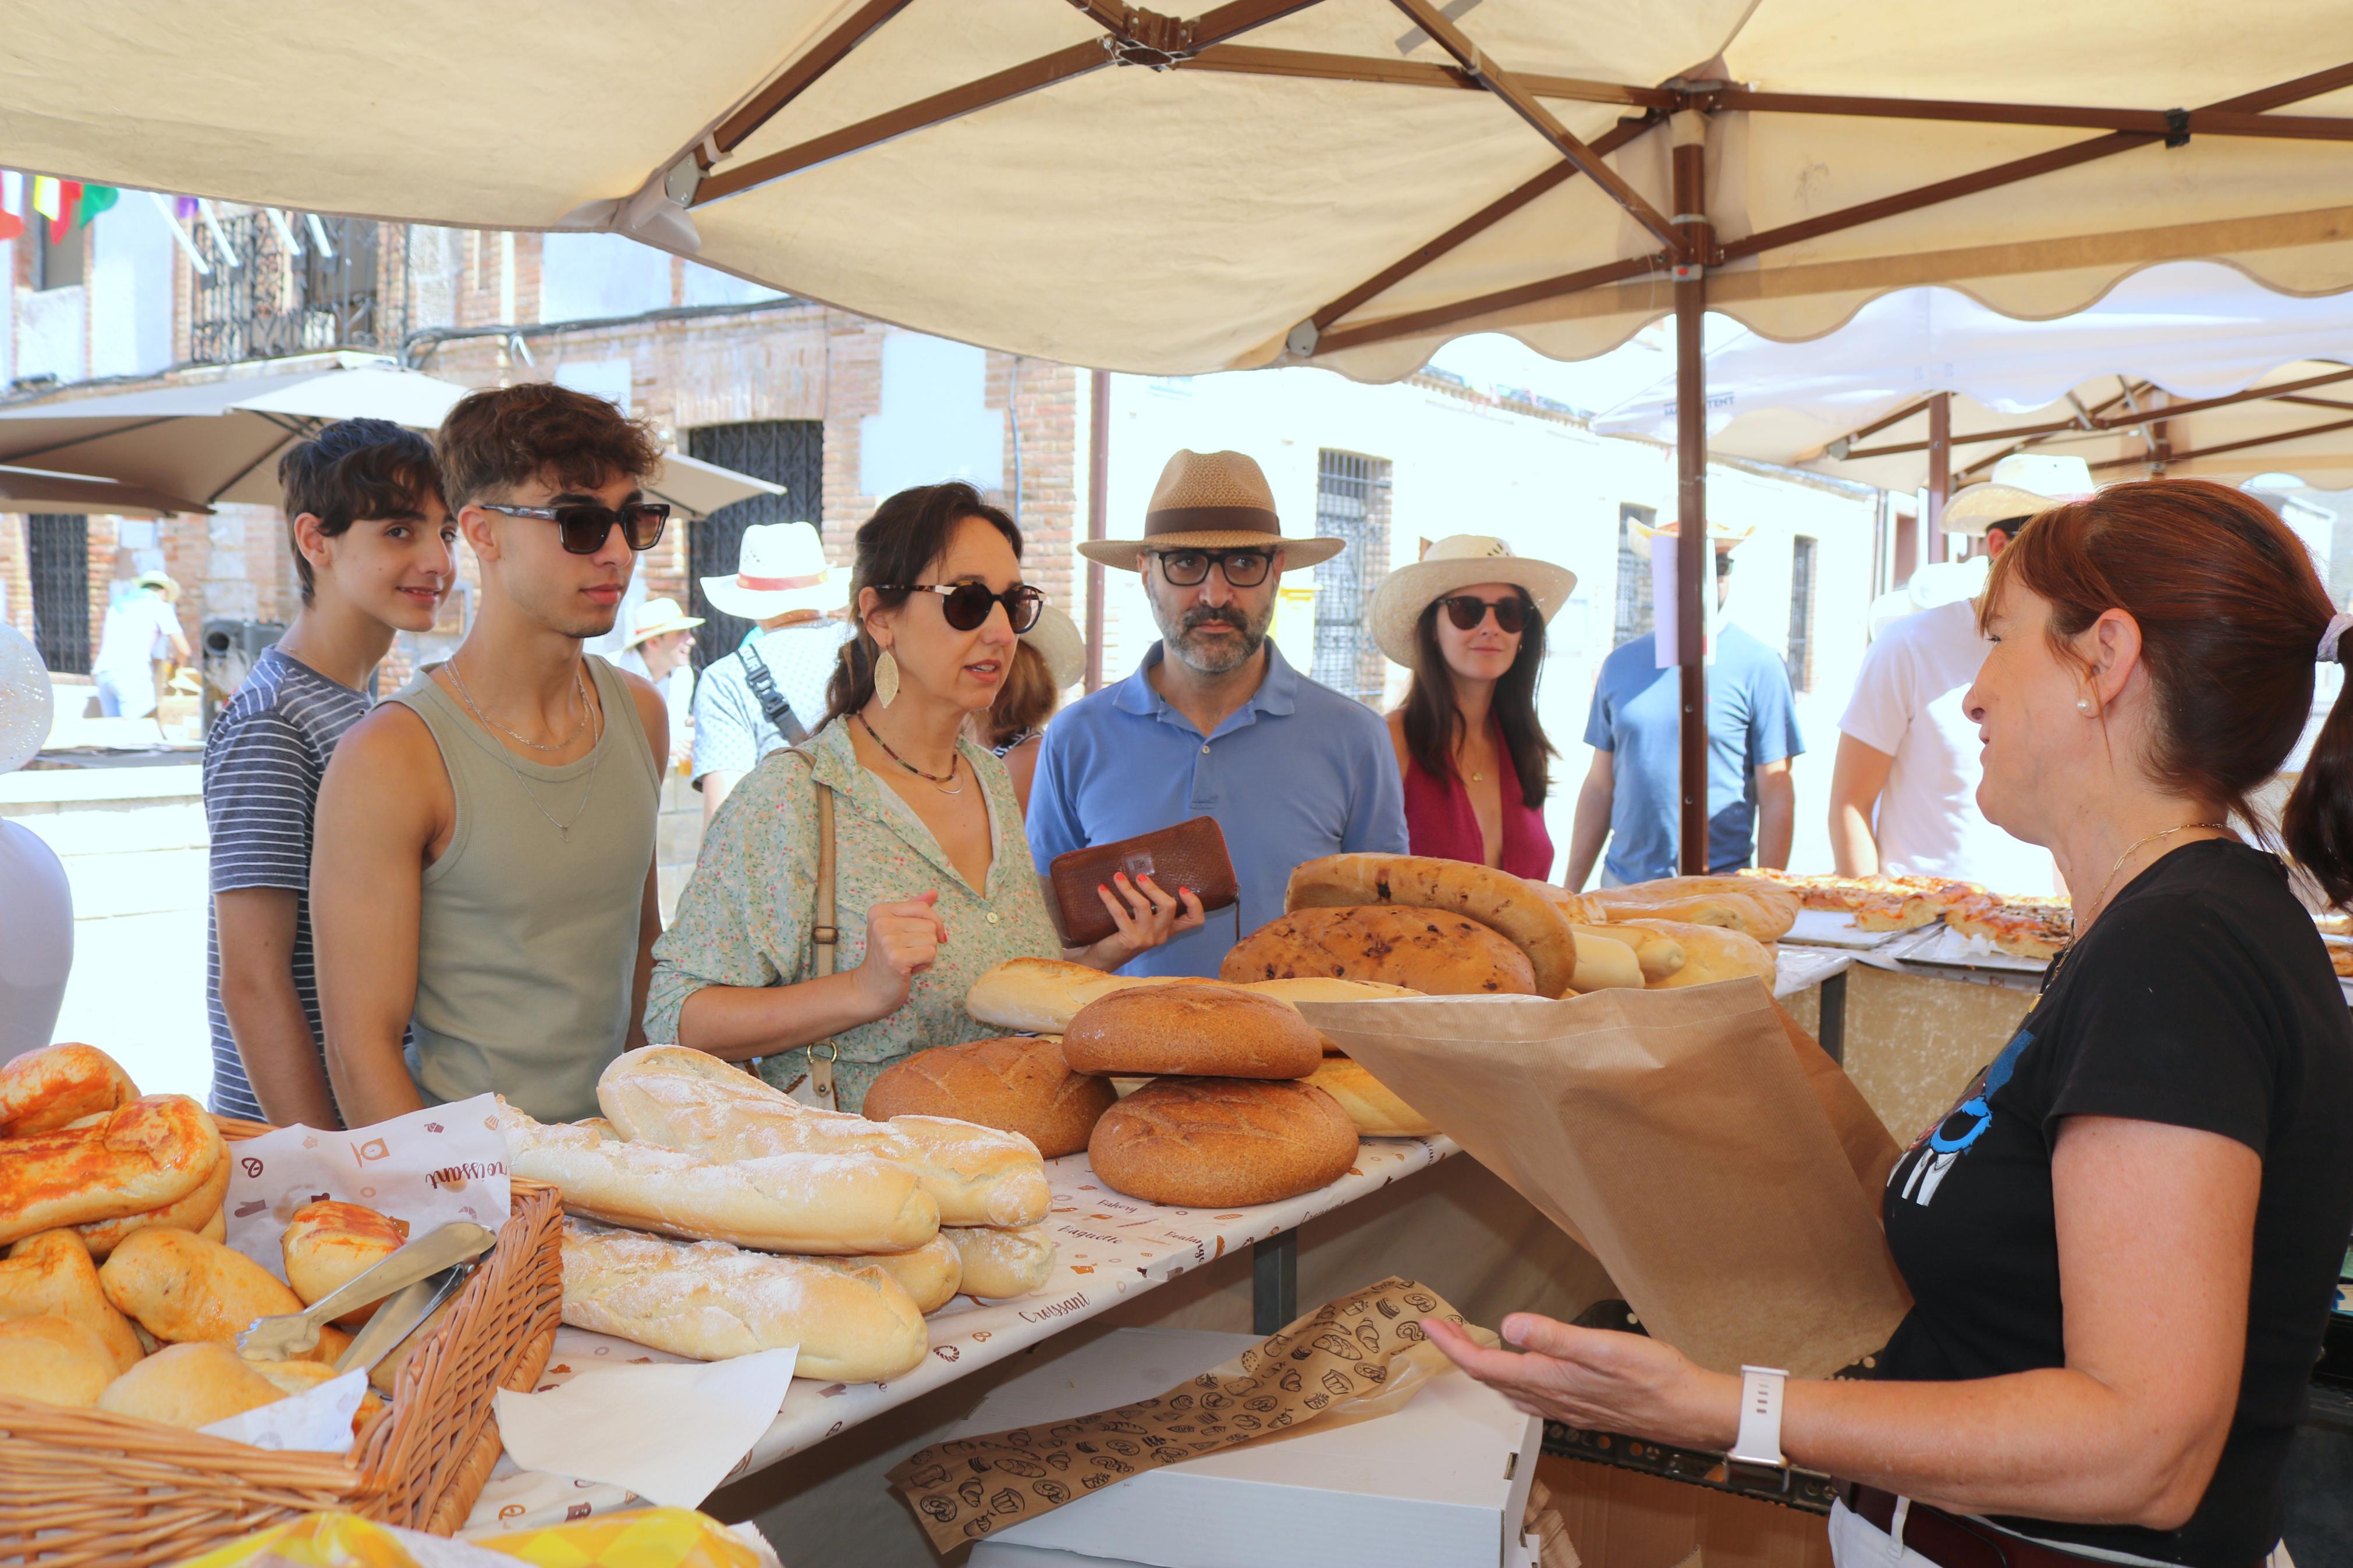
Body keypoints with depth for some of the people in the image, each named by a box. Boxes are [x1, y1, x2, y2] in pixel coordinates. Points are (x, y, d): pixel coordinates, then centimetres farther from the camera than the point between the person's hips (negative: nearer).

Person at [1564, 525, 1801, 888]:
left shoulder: (1759, 665, -3)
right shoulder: (1621, 664, 8)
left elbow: (1776, 797, -4)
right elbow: (1600, 787, 11)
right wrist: (1571, 891, 8)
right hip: (1622, 883, 3)